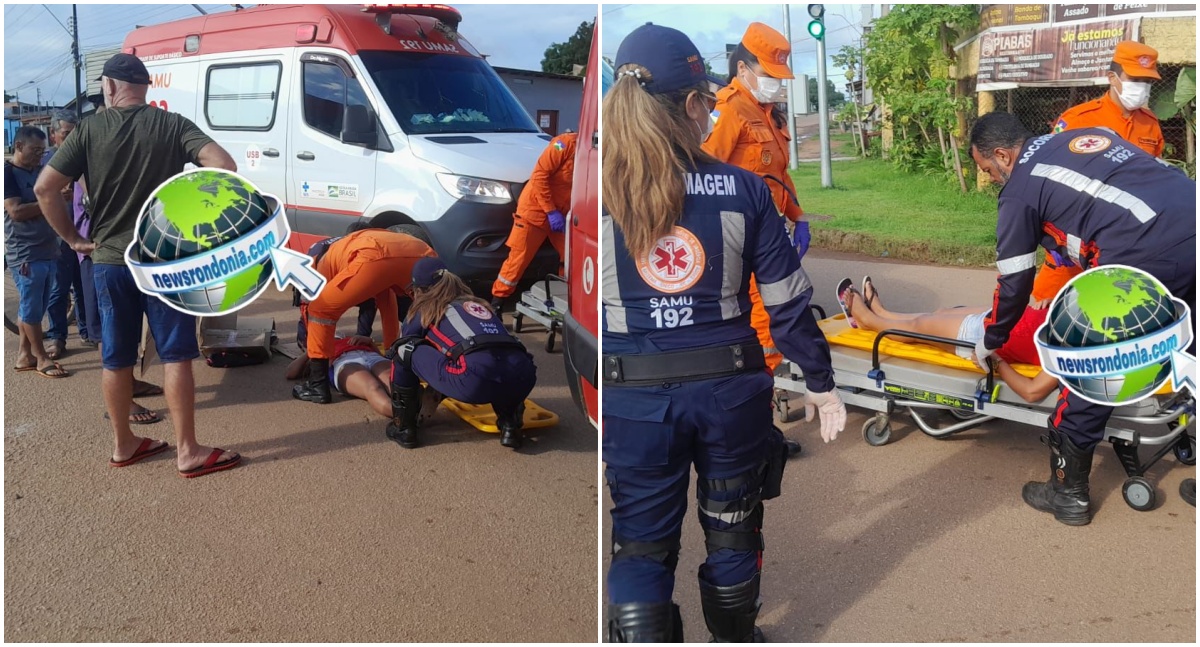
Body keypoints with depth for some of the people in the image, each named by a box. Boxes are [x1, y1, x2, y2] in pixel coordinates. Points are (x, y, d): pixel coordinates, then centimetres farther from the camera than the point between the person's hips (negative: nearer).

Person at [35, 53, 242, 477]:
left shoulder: (90, 130, 0)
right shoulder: (172, 125, -3)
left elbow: (45, 188, -5)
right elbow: (223, 164, -16)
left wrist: (73, 239, 5)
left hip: (108, 261, 2)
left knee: (115, 358, 13)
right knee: (176, 356, 3)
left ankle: (123, 445, 23)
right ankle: (188, 452, 5)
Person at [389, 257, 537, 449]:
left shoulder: (424, 311, 24)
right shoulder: (479, 304, 37)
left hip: (476, 379, -5)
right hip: (523, 380, 5)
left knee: (404, 350, 15)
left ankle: (403, 428, 20)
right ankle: (510, 424, 21)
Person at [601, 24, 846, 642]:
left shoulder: (600, 189, -7)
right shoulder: (744, 188, -6)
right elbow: (788, 301, -2)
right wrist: (820, 382, 10)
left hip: (633, 398, -1)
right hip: (731, 387, 2)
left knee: (641, 547, 14)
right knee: (732, 531, 24)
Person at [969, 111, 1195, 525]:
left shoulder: (1019, 188, 6)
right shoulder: (1087, 134, 25)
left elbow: (1015, 282, 10)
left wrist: (990, 342, 26)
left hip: (1145, 256, -7)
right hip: (1190, 223, 7)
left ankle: (1068, 495, 20)